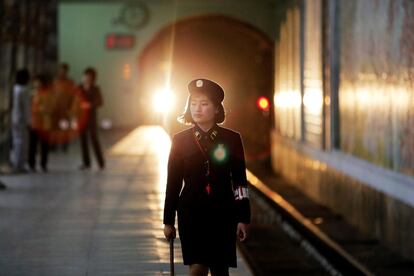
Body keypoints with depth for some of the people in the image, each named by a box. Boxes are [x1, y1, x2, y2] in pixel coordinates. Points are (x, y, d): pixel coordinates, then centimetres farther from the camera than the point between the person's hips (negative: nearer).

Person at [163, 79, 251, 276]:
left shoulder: (231, 139, 0)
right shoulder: (180, 140, 1)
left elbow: (240, 181, 2)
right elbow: (173, 183, 4)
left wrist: (243, 218, -2)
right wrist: (168, 220, 4)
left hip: (223, 213, 0)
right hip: (191, 212, 0)